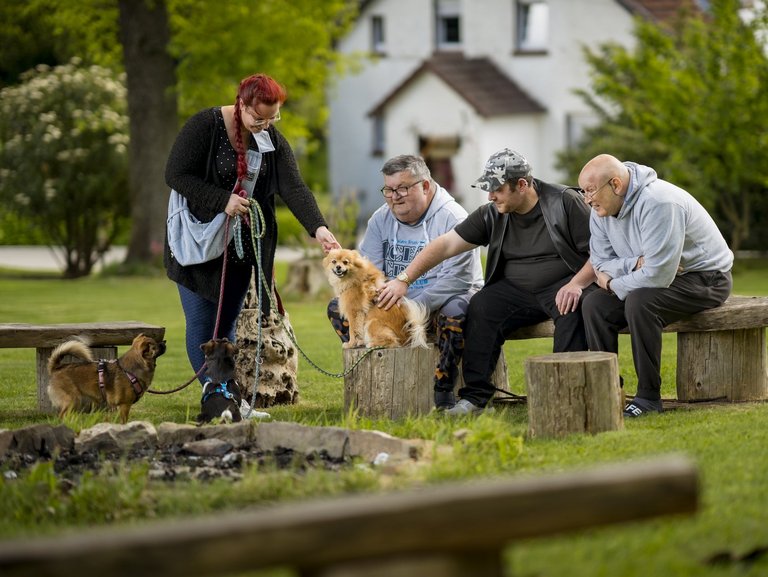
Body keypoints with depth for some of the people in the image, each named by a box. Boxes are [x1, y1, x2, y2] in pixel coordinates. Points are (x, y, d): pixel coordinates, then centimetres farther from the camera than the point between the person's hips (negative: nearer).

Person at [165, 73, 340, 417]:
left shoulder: (273, 141, 1)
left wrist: (318, 228, -27)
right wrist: (223, 201, -20)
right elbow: (176, 175, -14)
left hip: (241, 246, 4)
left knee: (227, 324, 7)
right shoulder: (205, 126, -13)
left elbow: (293, 188, -11)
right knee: (201, 325, -5)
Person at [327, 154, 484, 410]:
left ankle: (443, 388, -26)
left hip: (441, 302, -6)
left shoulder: (452, 219, -15)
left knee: (456, 310, -41)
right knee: (338, 307, -7)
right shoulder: (381, 218, 5)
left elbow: (457, 278, -23)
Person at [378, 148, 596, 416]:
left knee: (573, 309, -37)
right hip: (517, 291, 5)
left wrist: (577, 284, -25)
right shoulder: (492, 215, 4)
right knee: (480, 307, -20)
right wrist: (403, 280, -6)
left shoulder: (565, 202, -8)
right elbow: (446, 245, 1)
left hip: (563, 286, -5)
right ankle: (475, 396, -18)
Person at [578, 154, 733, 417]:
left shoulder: (658, 203, -30)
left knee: (639, 302, -33)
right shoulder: (601, 210, -2)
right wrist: (636, 264, -20)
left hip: (705, 277, -8)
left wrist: (613, 284, -17)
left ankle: (649, 396, -24)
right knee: (594, 304, -11)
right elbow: (600, 264, -1)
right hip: (661, 276, 8)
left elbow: (658, 274, -32)